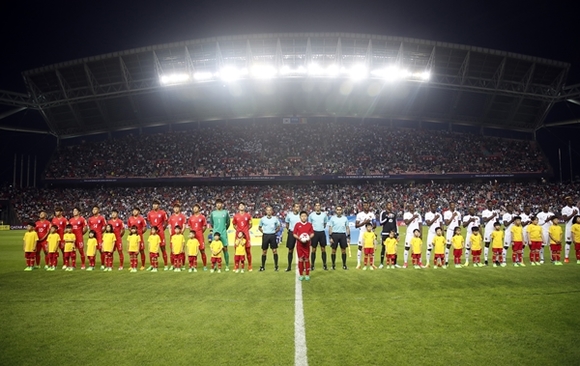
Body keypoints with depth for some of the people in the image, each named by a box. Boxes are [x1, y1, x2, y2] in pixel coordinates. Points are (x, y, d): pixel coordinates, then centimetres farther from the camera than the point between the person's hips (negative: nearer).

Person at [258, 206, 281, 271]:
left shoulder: (275, 218, 2)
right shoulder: (263, 219, 2)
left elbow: (278, 226, 14)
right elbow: (259, 227, 14)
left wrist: (275, 231, 2)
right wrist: (263, 232, 2)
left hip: (273, 235, 0)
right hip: (265, 236, 0)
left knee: (275, 251, -2)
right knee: (264, 252, 5)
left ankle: (276, 266, 6)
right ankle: (263, 266, 14)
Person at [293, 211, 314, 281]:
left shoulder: (309, 224, 4)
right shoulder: (297, 224, 1)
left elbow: (312, 233, 6)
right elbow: (294, 234, 1)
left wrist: (309, 237, -15)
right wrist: (299, 238, -17)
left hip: (307, 244, 1)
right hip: (299, 244, 0)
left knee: (307, 259, 3)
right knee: (300, 259, 3)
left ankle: (307, 274, 10)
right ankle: (301, 274, 11)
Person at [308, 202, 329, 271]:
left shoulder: (324, 214, 4)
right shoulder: (311, 215, 0)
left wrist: (321, 228, 10)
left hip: (322, 232, 2)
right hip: (314, 233, -1)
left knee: (323, 249, 4)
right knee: (313, 249, 2)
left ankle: (324, 265, 11)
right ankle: (312, 265, 9)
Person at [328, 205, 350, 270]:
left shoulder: (345, 218, 8)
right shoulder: (332, 218, 2)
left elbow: (347, 228, 11)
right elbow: (330, 228, 1)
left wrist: (348, 237, 5)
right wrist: (330, 237, -6)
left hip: (343, 235, 2)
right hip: (335, 234, -2)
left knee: (343, 250, 3)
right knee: (334, 251, 1)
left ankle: (344, 265, 11)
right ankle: (333, 265, 10)